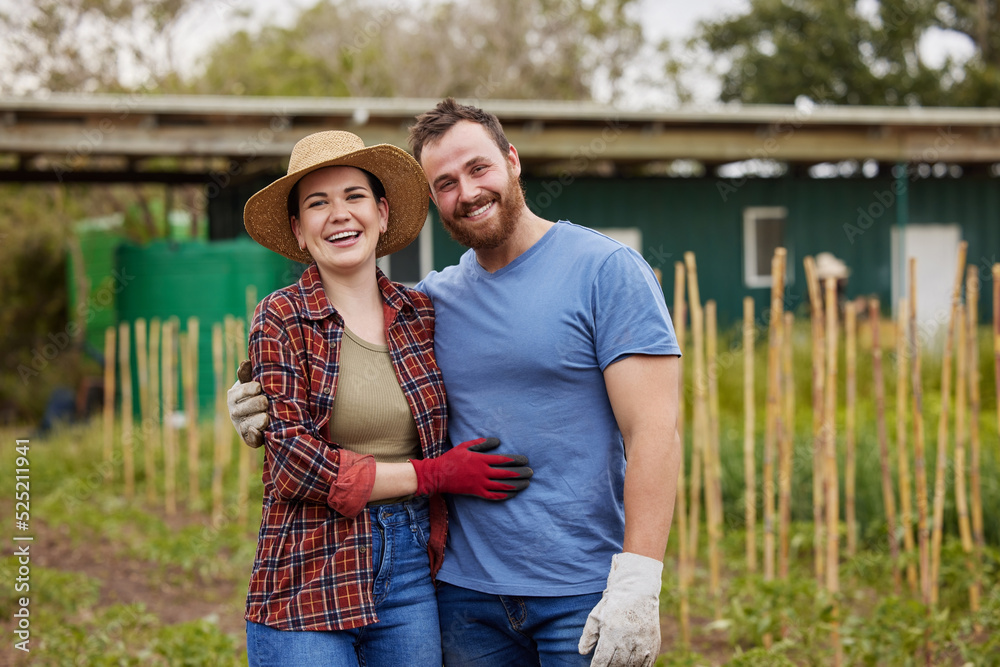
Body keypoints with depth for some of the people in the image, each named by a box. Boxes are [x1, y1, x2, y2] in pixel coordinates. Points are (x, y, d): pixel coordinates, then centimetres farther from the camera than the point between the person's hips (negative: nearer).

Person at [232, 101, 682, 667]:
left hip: (583, 598, -4)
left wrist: (637, 586, -20)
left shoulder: (607, 270, -5)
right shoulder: (434, 299, 9)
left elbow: (653, 430, -12)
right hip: (468, 593, 5)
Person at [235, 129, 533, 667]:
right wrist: (435, 475, -9)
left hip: (412, 572, 4)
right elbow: (296, 465, -11)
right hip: (308, 582, -3)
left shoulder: (421, 316, 7)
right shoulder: (281, 319, -3)